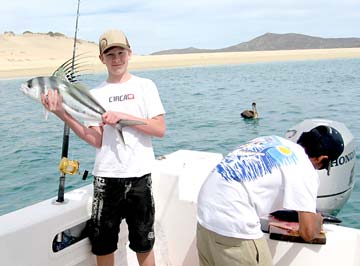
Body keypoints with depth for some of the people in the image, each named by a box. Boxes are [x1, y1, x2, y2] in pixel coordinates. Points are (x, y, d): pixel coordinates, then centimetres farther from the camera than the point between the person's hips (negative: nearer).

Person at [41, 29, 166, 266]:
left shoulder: (145, 86, 2)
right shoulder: (96, 94, 6)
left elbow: (160, 129, -5)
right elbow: (97, 140, -3)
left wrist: (124, 117, -16)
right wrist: (63, 115, -12)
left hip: (139, 175, -2)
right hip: (106, 175, 2)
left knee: (144, 243, 10)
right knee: (102, 244, 11)